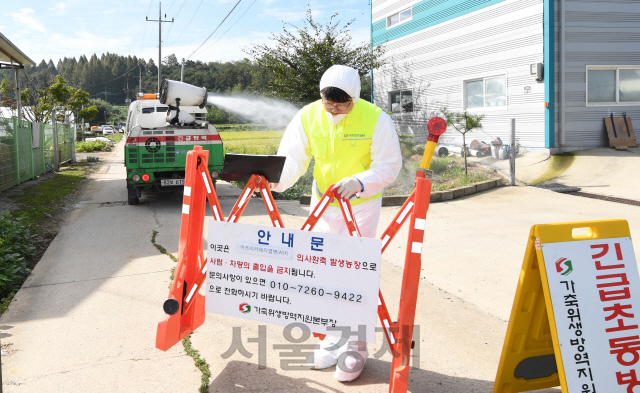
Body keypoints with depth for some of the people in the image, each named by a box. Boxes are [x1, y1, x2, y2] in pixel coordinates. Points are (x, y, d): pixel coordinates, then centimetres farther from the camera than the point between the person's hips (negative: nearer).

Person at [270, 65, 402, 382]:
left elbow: (389, 165, -16)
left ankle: (357, 345, 7)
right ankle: (335, 337, 26)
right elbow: (293, 156, -9)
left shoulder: (376, 120, -17)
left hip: (362, 204, -4)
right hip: (323, 203, 4)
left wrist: (359, 182, -34)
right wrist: (278, 179, -31)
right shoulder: (308, 116, -8)